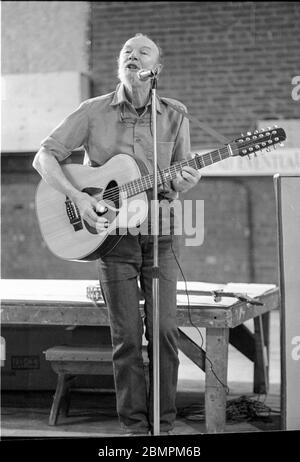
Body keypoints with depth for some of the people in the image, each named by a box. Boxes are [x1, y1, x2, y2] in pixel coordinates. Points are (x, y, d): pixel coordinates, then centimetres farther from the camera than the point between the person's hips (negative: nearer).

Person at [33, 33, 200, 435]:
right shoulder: (94, 112, 0)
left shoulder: (174, 117, 5)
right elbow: (45, 156, -1)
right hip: (112, 233, -1)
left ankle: (164, 424, 7)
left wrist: (183, 183, -14)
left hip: (160, 231, 1)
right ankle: (135, 425, 9)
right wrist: (77, 197, -14)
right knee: (127, 334, 0)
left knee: (164, 329, -4)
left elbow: (180, 177, 11)